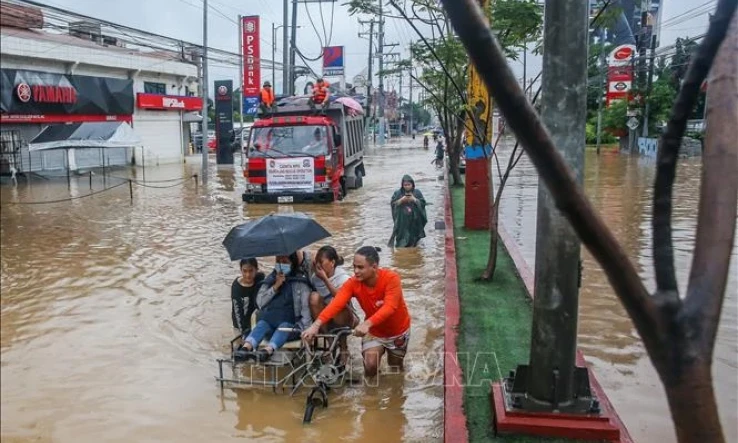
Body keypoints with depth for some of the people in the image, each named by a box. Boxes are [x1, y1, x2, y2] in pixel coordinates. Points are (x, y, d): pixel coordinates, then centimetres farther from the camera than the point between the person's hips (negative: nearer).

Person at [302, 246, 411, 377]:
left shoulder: (391, 278, -31)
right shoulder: (353, 283, -22)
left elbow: (389, 307, -43)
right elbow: (336, 304, -35)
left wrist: (366, 324, -58)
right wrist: (316, 324, -51)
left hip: (398, 331, -1)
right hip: (374, 331, 2)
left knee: (395, 368, 14)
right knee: (370, 365, -17)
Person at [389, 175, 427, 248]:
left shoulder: (417, 192, 4)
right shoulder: (397, 193, 4)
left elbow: (423, 203, 0)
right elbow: (392, 204, 0)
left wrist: (414, 199, -13)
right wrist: (401, 200, -14)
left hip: (414, 221, 1)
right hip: (402, 222, 0)